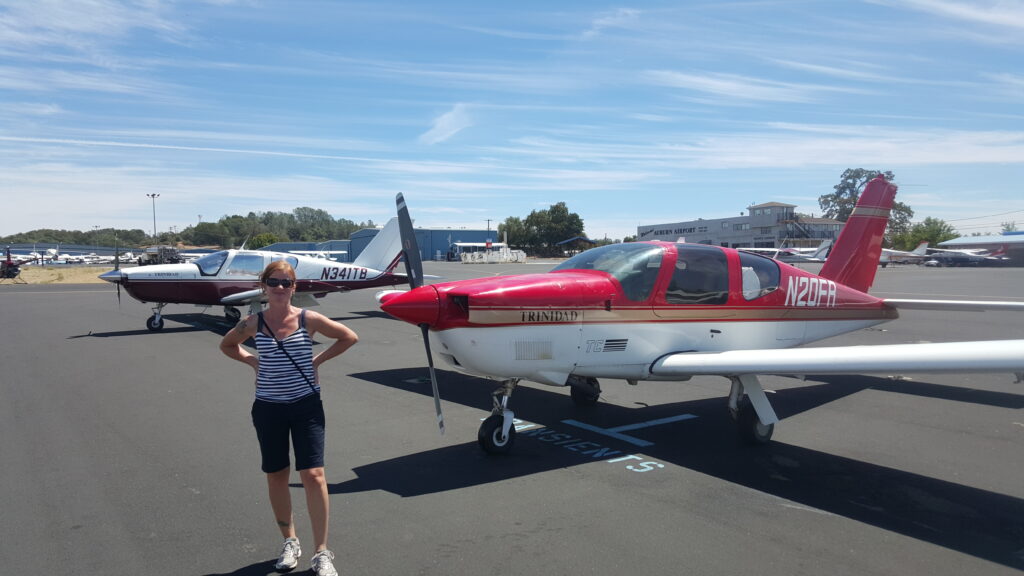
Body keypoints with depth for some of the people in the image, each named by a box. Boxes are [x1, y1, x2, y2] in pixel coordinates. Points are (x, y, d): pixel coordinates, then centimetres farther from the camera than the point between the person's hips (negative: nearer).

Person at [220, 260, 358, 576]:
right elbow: (227, 345, 17)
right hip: (269, 408, 2)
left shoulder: (309, 319, -8)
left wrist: (317, 360, -3)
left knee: (313, 475, -8)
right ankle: (290, 542, 31)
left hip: (306, 405, -2)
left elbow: (349, 337, 3)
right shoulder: (253, 324, -3)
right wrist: (253, 360, 0)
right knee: (276, 476, 12)